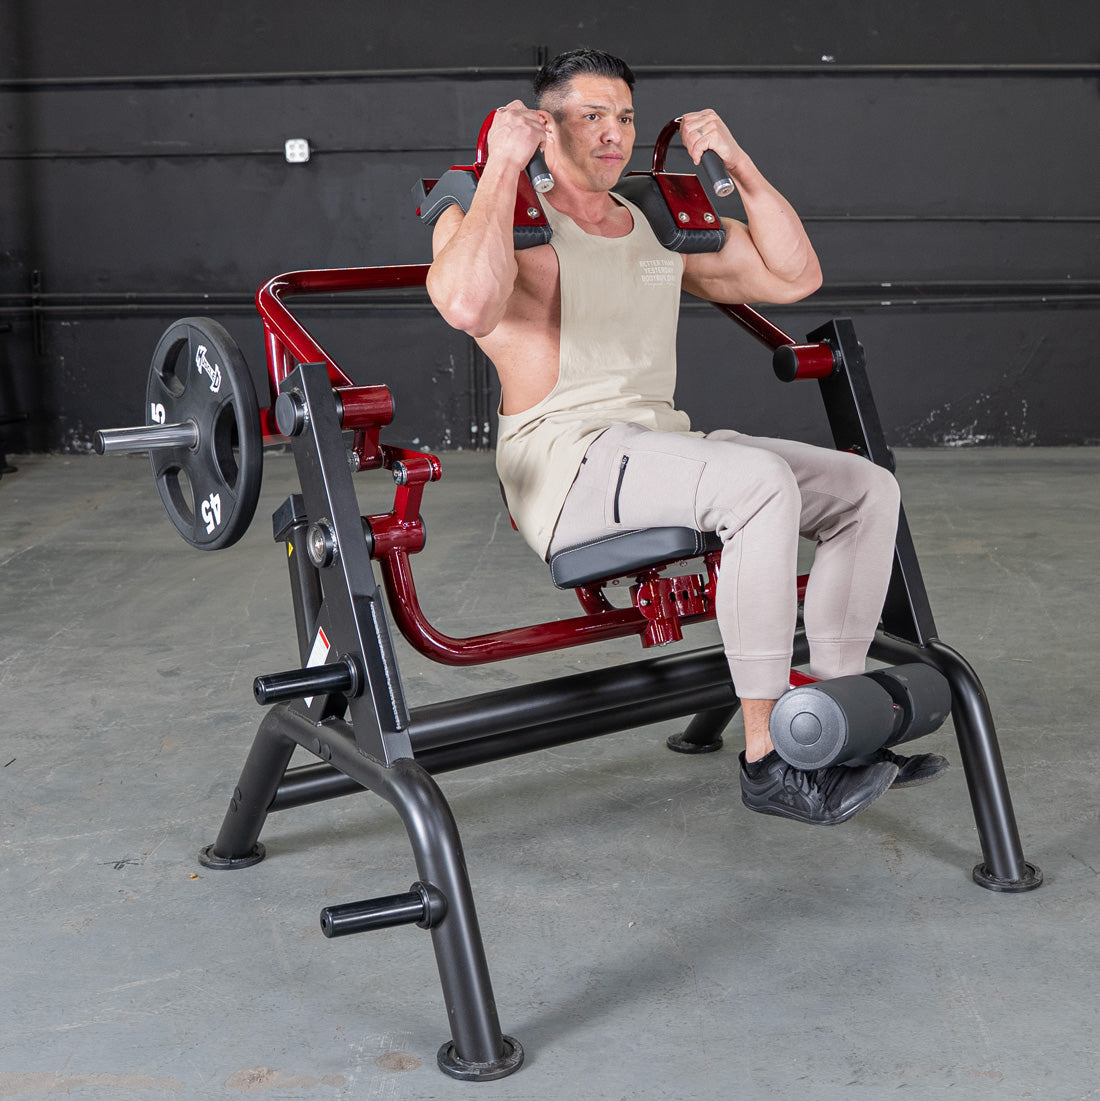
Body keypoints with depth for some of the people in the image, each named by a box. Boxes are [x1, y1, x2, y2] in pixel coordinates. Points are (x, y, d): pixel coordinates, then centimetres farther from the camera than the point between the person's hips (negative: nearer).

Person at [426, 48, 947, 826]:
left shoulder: (662, 227, 20)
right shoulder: (497, 220, -1)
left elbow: (795, 277, 18)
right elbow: (468, 306, -26)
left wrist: (739, 164, 12)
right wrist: (503, 167, -17)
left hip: (663, 442, 8)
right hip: (564, 461, -8)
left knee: (868, 488, -3)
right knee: (761, 484, -33)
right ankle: (769, 761, -25)